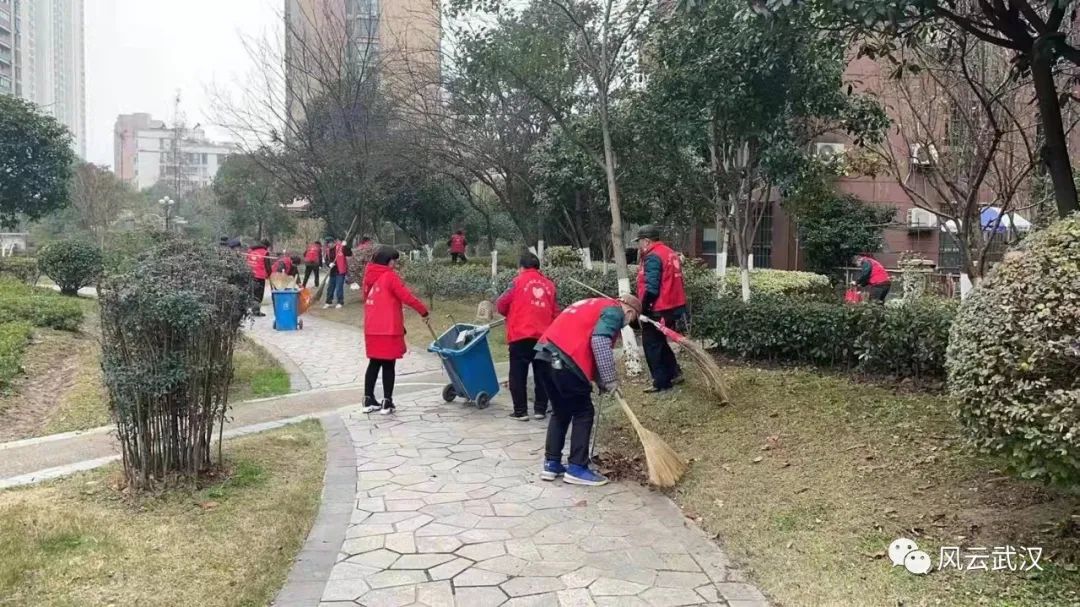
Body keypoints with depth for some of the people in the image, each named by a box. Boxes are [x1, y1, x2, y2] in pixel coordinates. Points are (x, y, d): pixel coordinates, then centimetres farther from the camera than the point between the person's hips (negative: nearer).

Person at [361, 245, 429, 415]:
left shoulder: (369, 277, 11)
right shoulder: (390, 276, -12)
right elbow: (407, 297, -12)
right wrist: (423, 311, 2)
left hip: (372, 329, 7)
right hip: (388, 329, -7)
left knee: (374, 363, 14)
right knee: (388, 365, 1)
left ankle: (368, 401, 16)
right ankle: (387, 403, 4)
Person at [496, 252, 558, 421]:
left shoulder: (518, 281, 0)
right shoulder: (549, 284, 10)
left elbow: (501, 305, 2)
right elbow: (555, 312, 12)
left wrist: (510, 313, 21)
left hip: (521, 336, -3)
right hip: (544, 337, 3)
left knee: (518, 375, 5)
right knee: (541, 375, 12)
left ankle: (520, 411, 5)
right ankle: (540, 409, 15)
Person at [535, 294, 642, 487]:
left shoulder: (597, 305, 30)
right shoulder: (614, 311, 3)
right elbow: (600, 341, -14)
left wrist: (600, 380, 21)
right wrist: (610, 379, -8)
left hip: (546, 354, 9)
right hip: (563, 359, -9)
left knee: (561, 412, 20)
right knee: (583, 413, 4)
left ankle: (551, 464, 21)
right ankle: (577, 468, 5)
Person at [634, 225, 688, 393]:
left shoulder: (653, 257, -17)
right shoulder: (670, 253, 12)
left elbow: (651, 289, -22)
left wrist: (642, 309, -14)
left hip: (659, 310, -9)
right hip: (674, 307, 9)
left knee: (652, 345, 2)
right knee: (660, 342, 23)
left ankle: (661, 383, 7)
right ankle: (674, 373, 23)